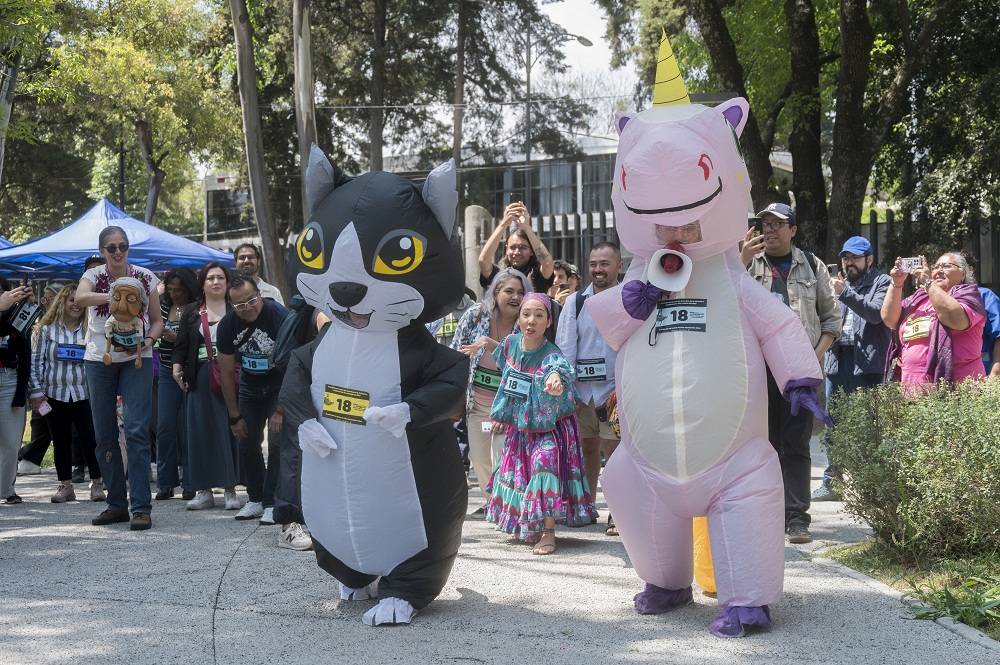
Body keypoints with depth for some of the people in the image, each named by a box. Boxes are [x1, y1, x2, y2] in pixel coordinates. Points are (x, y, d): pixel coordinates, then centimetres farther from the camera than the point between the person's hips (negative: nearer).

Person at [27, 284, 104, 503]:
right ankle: (65, 486, 15)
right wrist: (36, 391, -3)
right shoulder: (47, 329, 4)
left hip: (84, 394, -1)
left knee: (91, 438, -5)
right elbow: (36, 362, 3)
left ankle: (97, 485, 2)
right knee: (61, 442, 7)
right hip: (55, 395, 1)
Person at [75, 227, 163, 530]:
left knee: (136, 431, -11)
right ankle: (116, 505, 16)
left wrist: (148, 340, -15)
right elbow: (80, 297, -23)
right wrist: (115, 295, -38)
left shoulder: (144, 277, 2)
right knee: (104, 434, 5)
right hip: (99, 360, 2)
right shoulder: (94, 275, 1)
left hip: (136, 360, -2)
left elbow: (157, 319, 6)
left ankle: (141, 507, -10)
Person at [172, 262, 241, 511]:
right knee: (201, 432, 2)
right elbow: (181, 344, 12)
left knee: (230, 430, -1)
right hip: (200, 379, 2)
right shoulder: (192, 312, 13)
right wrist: (177, 365, -4)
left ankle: (230, 489, 5)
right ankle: (204, 490, 8)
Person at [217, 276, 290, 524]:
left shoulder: (280, 317, -27)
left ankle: (272, 503, -9)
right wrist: (235, 416, -2)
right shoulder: (227, 325, -13)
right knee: (247, 443, 3)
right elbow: (226, 374, -3)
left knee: (277, 441, -15)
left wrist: (280, 410, -26)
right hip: (250, 387, 5)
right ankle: (256, 500, 18)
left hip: (279, 386, -4)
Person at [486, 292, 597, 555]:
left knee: (545, 464, -19)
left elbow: (560, 367, -47)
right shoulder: (511, 343, -6)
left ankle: (548, 533, -13)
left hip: (548, 423, -6)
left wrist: (556, 377, -71)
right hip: (519, 423, 6)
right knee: (519, 471, 12)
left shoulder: (550, 354, -23)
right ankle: (527, 528, 32)